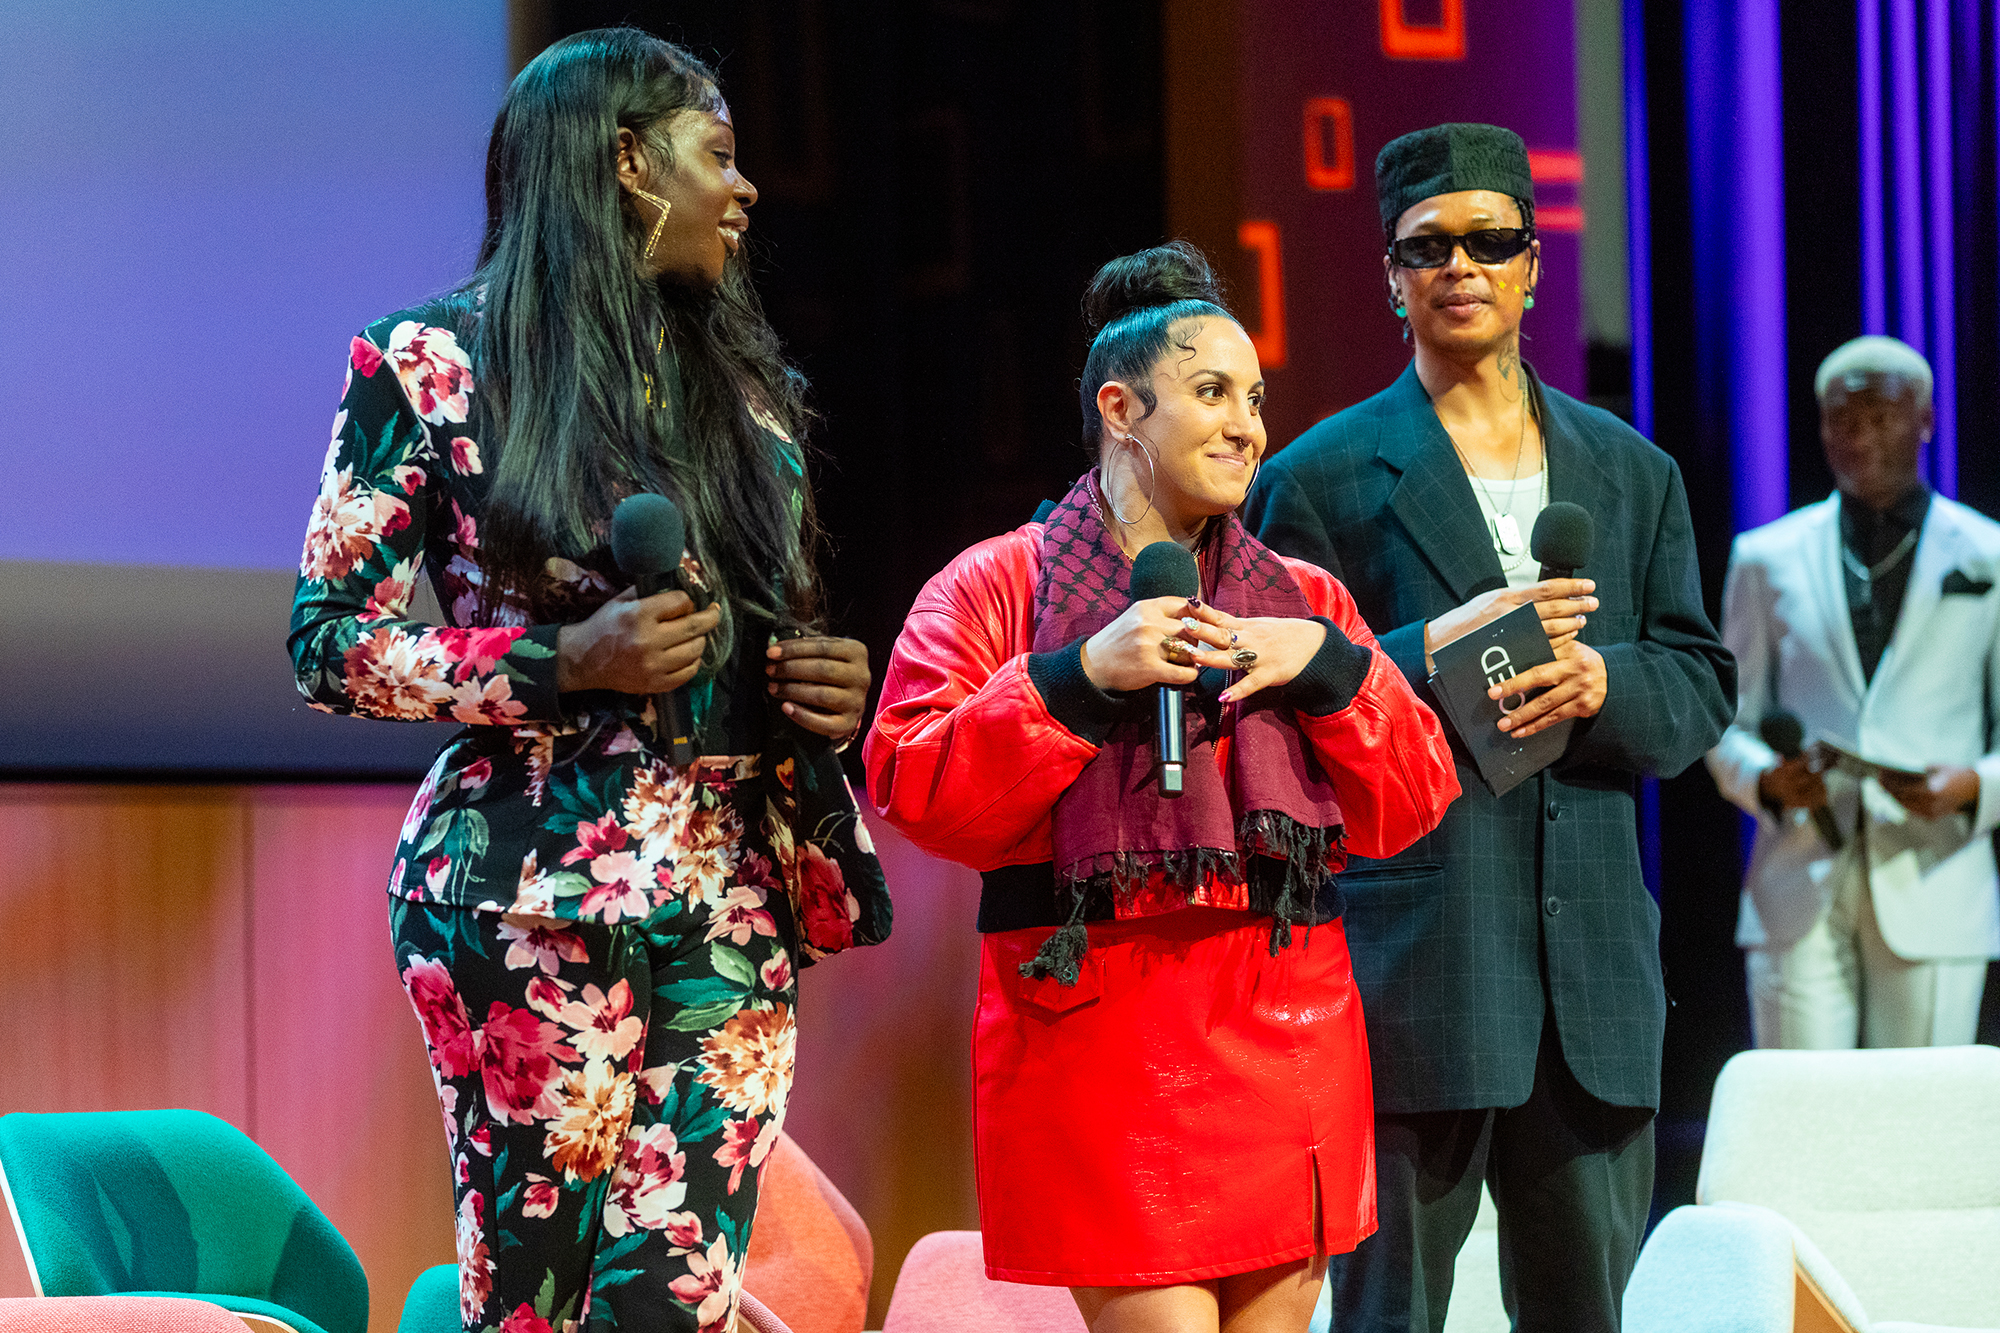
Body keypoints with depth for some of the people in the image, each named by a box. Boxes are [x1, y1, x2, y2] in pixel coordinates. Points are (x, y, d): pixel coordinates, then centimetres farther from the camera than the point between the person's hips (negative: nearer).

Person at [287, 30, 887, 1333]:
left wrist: (833, 687, 3)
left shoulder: (744, 386, 18)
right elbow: (332, 643, -3)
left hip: (734, 910, 5)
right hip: (530, 900, -4)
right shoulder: (435, 366, 1)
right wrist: (563, 664, -15)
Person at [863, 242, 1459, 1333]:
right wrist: (1081, 679, -16)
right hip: (1103, 1034, -5)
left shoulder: (1306, 601, 18)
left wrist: (1328, 669, -4)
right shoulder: (996, 587, 5)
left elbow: (1410, 802, 11)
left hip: (1286, 1037, 5)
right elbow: (914, 791, -8)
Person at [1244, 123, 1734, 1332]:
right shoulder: (1323, 480, 3)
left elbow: (1702, 691, 13)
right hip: (1412, 955, -4)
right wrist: (1431, 653, -16)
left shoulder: (1631, 474, 16)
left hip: (1592, 960, 4)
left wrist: (1605, 682, -9)